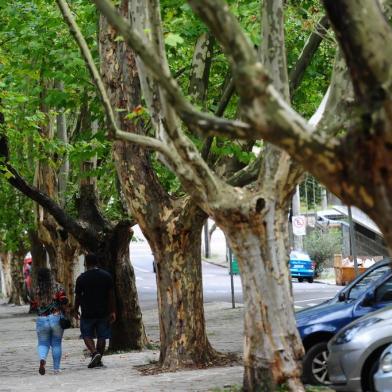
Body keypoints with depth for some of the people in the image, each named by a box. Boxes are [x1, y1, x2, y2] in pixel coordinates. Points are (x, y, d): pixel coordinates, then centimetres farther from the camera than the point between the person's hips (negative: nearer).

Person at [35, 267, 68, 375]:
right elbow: (64, 301, -10)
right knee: (56, 344, 11)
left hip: (41, 319, 0)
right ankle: (56, 368, 13)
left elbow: (35, 305, 1)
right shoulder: (57, 287, -2)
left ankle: (42, 359, -18)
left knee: (43, 343, 11)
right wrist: (64, 312, 5)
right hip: (56, 318, 0)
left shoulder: (37, 290, 0)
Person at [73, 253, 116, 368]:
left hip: (88, 313, -2)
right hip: (103, 312, 2)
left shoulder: (81, 278, -6)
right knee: (102, 336, 9)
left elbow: (78, 296, -1)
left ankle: (94, 353, -13)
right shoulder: (107, 276, 2)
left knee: (87, 335, 8)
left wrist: (76, 310, 13)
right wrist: (112, 312, 5)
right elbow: (111, 295, 1)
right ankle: (98, 360, 11)